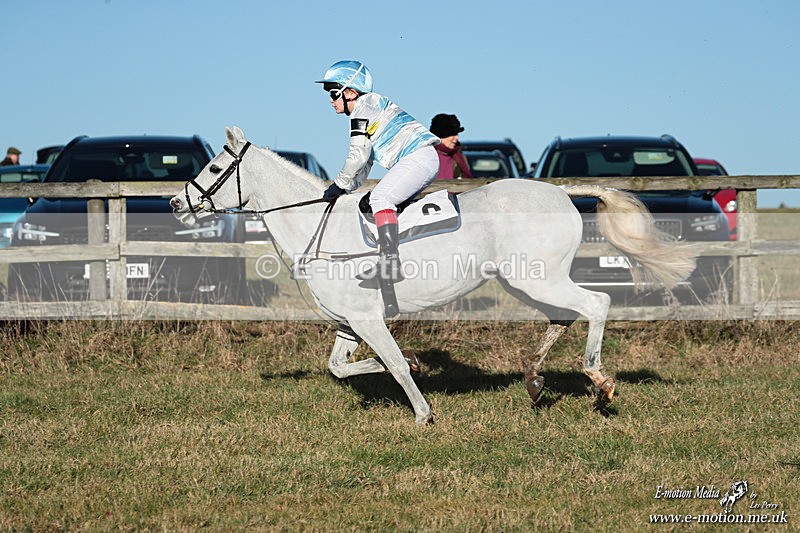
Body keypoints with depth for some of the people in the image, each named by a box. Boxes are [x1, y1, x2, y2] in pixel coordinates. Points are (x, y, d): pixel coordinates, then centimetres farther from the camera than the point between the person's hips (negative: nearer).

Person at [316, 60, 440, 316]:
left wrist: (339, 185, -1)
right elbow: (365, 164, 27)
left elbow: (358, 155, -11)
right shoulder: (362, 113, 26)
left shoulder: (365, 105, -5)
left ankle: (391, 261, -36)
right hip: (420, 161, 11)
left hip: (419, 156, -11)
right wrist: (346, 189, 17)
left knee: (380, 197, -25)